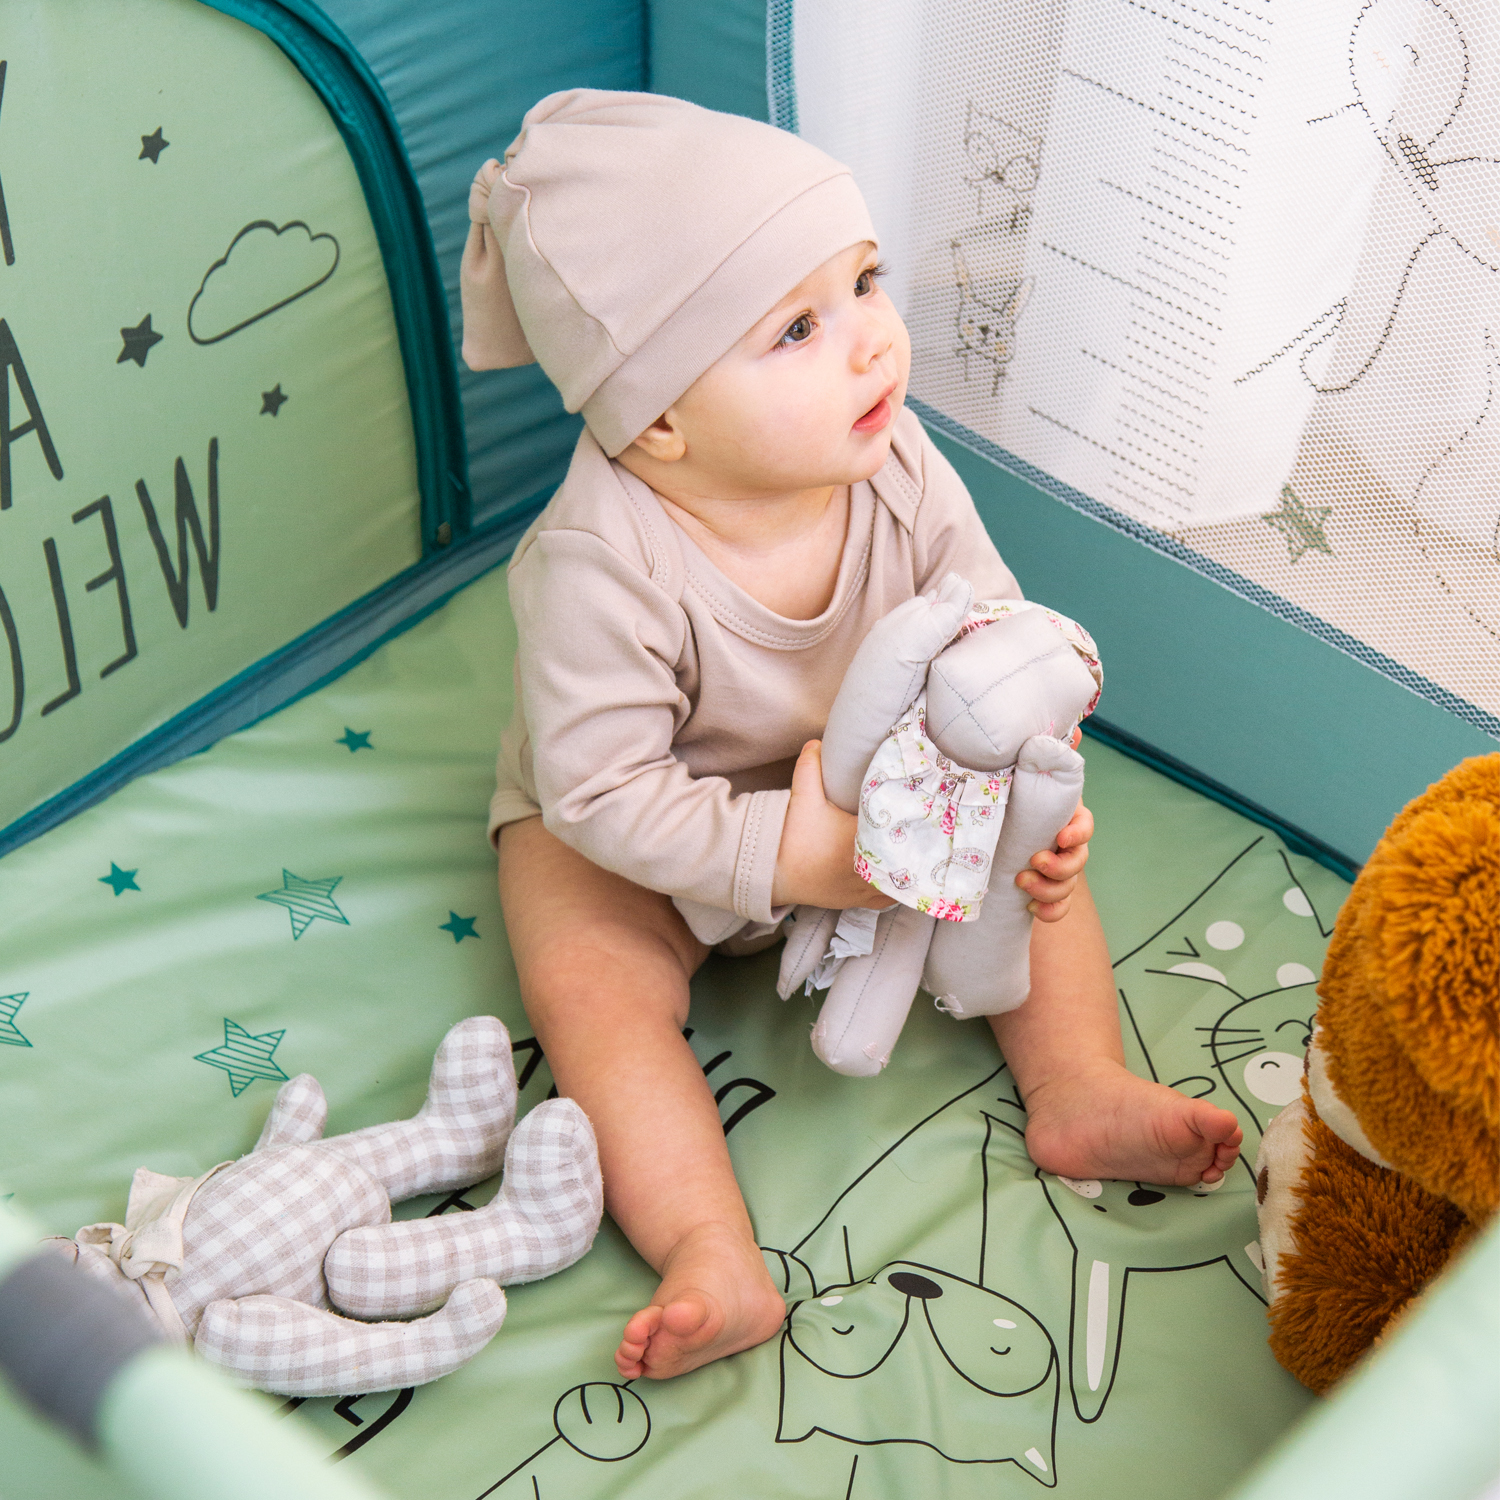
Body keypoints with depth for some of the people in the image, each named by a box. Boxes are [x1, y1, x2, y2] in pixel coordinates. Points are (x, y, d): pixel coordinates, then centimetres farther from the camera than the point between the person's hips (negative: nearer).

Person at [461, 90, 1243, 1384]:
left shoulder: (896, 464, -22)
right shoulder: (599, 568, -38)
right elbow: (601, 789, -33)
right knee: (591, 988, -25)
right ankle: (714, 1262, -26)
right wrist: (788, 859, -39)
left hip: (861, 780, 4)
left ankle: (1076, 1087, -1)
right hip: (631, 836, -4)